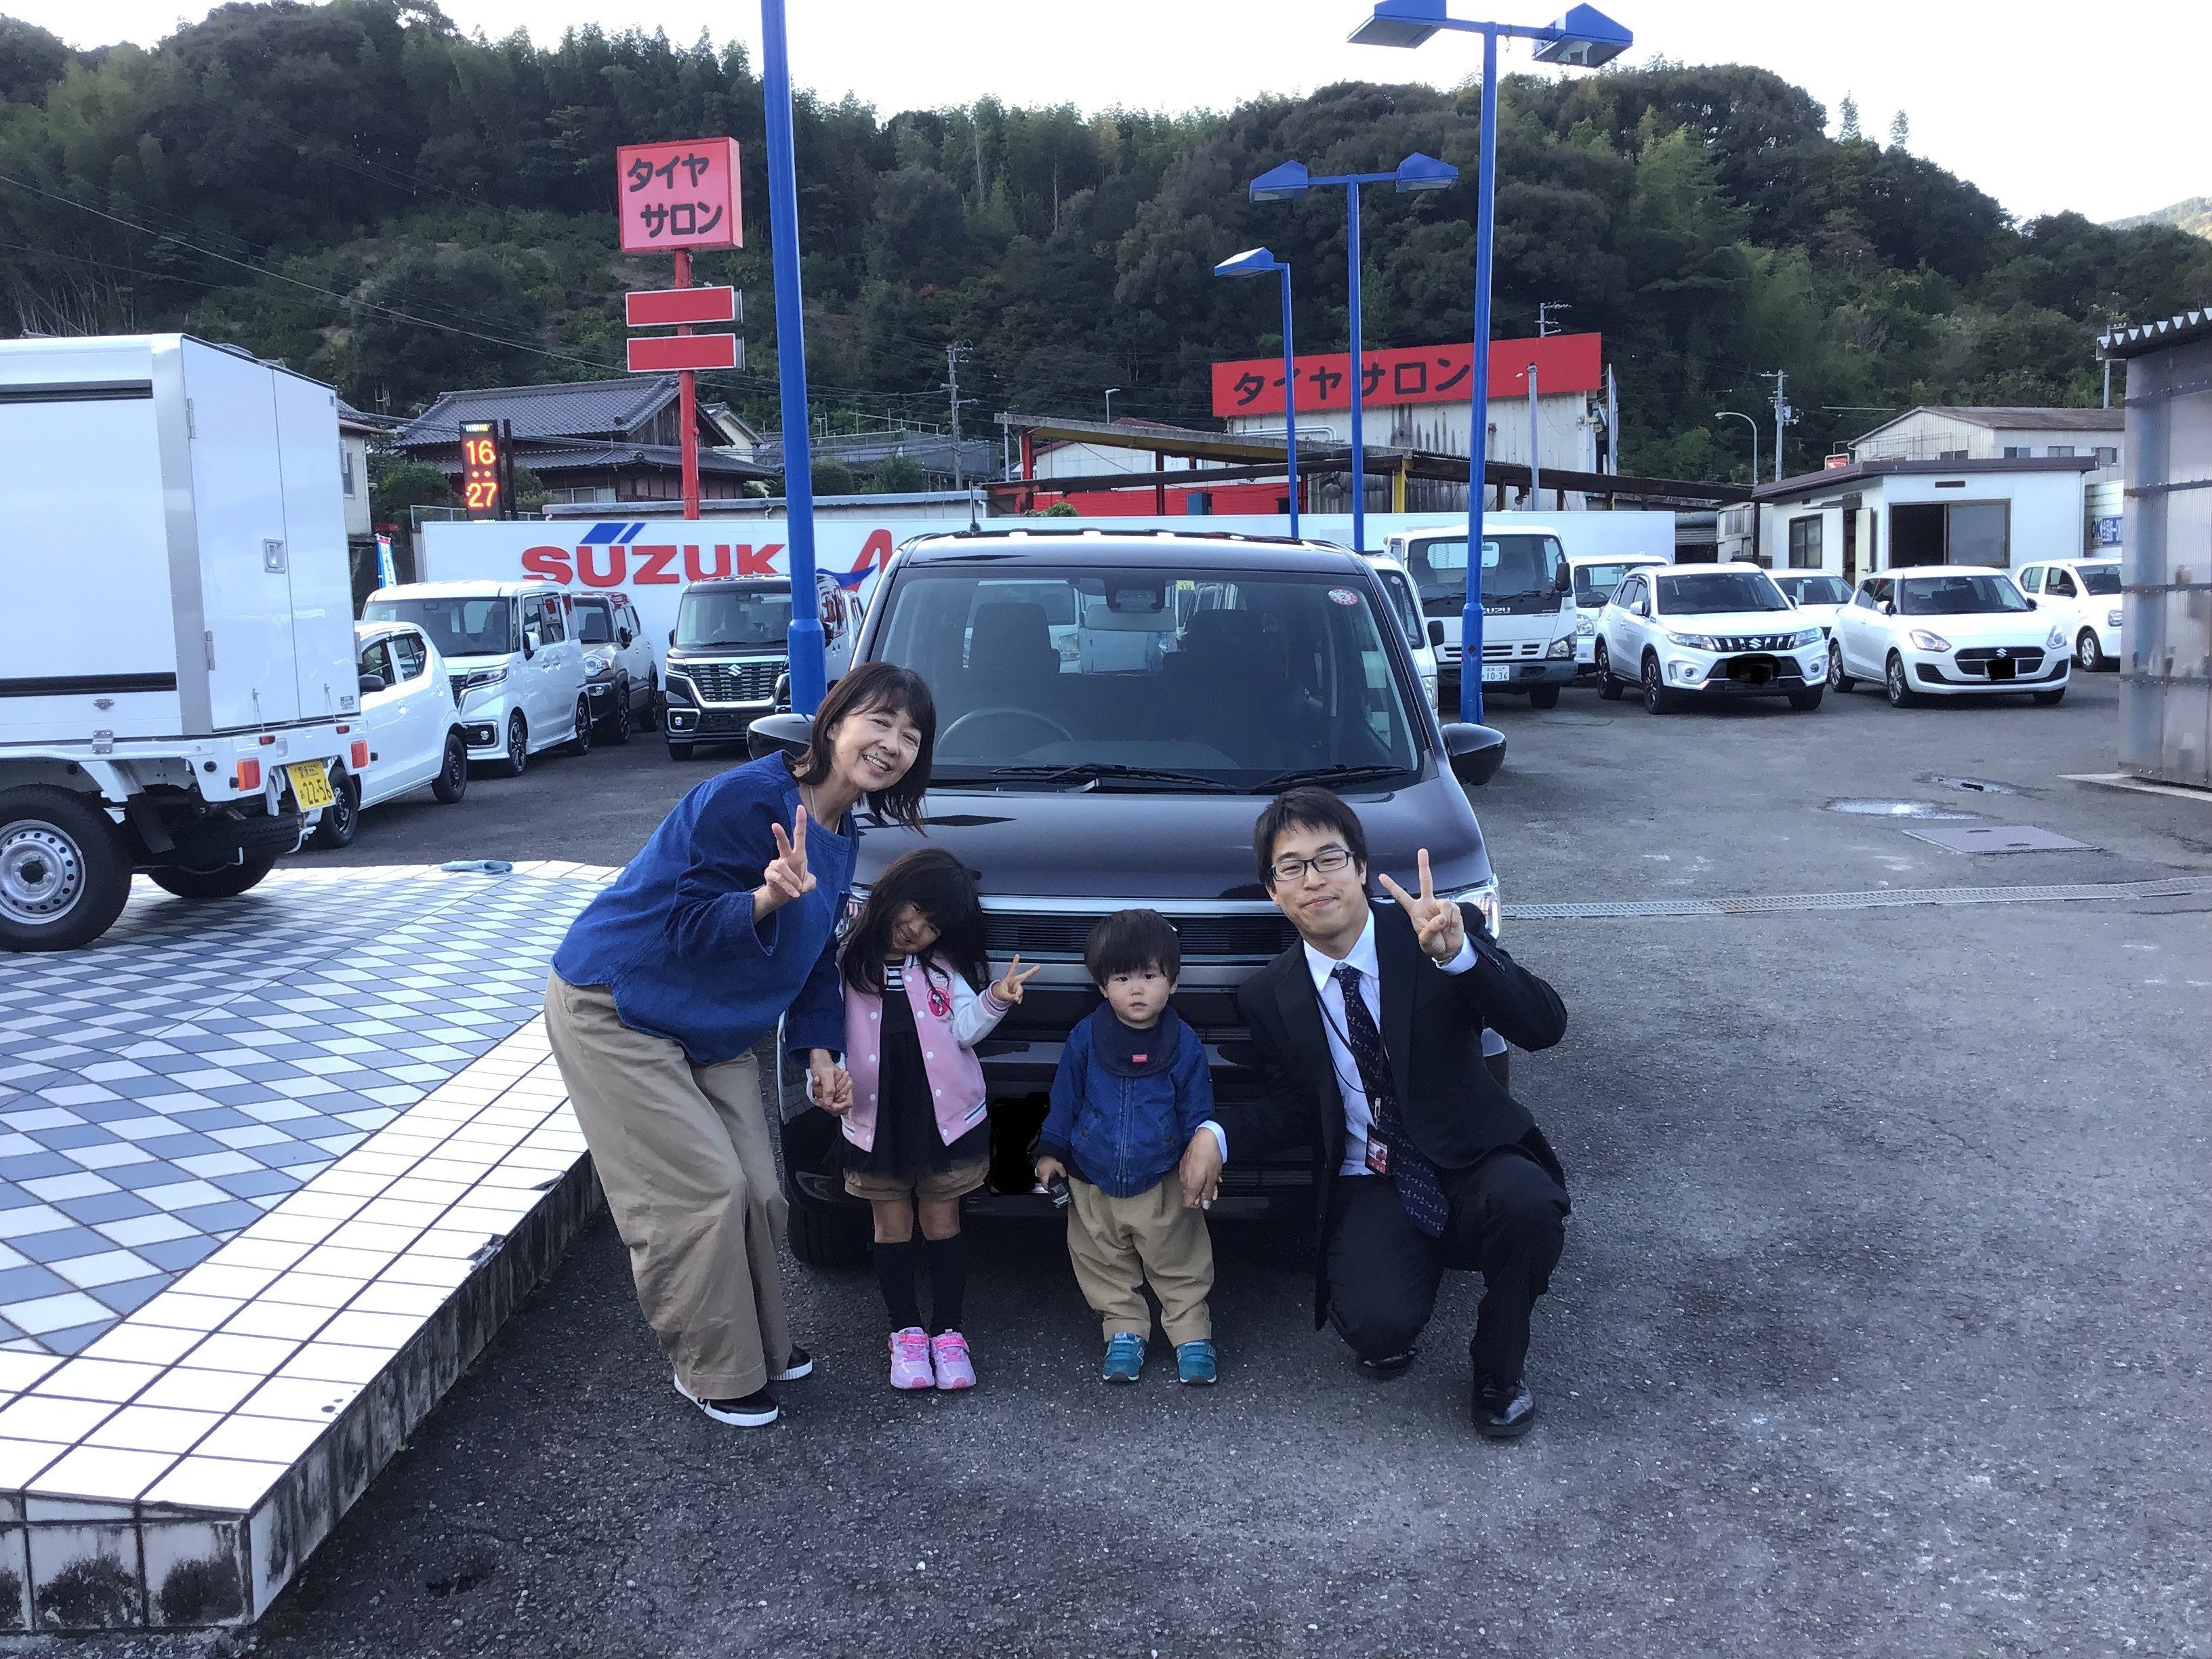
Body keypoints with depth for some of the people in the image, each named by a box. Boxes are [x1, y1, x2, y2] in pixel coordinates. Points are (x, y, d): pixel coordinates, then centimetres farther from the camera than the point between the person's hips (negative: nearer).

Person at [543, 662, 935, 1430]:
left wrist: (819, 1050, 1)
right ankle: (714, 1373, 11)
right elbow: (691, 926, -26)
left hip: (711, 1031, 9)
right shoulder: (749, 797, -24)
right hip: (614, 1012, -8)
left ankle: (762, 1343, 31)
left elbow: (814, 954, 12)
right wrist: (769, 897, -44)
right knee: (705, 1191, -8)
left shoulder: (838, 837, 4)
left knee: (757, 1192, 9)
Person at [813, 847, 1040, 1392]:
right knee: (893, 1227, 9)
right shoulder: (848, 959, -1)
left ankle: (947, 1331, 19)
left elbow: (965, 1029, -5)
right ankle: (906, 1332, 22)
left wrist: (995, 999, -22)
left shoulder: (944, 965, 3)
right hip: (875, 1119, 0)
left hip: (945, 1116, 1)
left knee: (942, 1223, 8)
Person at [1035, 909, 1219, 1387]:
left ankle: (1191, 1334, 23)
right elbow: (1064, 1100, 4)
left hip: (1162, 1185, -1)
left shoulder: (1185, 1045, -8)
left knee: (1180, 1266, 8)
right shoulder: (1085, 1039, -7)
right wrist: (1051, 1151, 5)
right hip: (1093, 1186, 1)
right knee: (1106, 1266, 13)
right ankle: (1124, 1331, 30)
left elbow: (1197, 1112, 1)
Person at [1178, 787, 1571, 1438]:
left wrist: (1458, 952, -37)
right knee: (1378, 1323, -29)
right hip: (1370, 1188, 0)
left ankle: (1499, 1369, -3)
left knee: (1526, 1201, -35)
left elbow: (1544, 1027, -19)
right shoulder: (1271, 996, 1)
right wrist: (1219, 1133, -9)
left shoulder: (1440, 932, -8)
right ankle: (1390, 1333, 13)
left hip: (1473, 1163, 0)